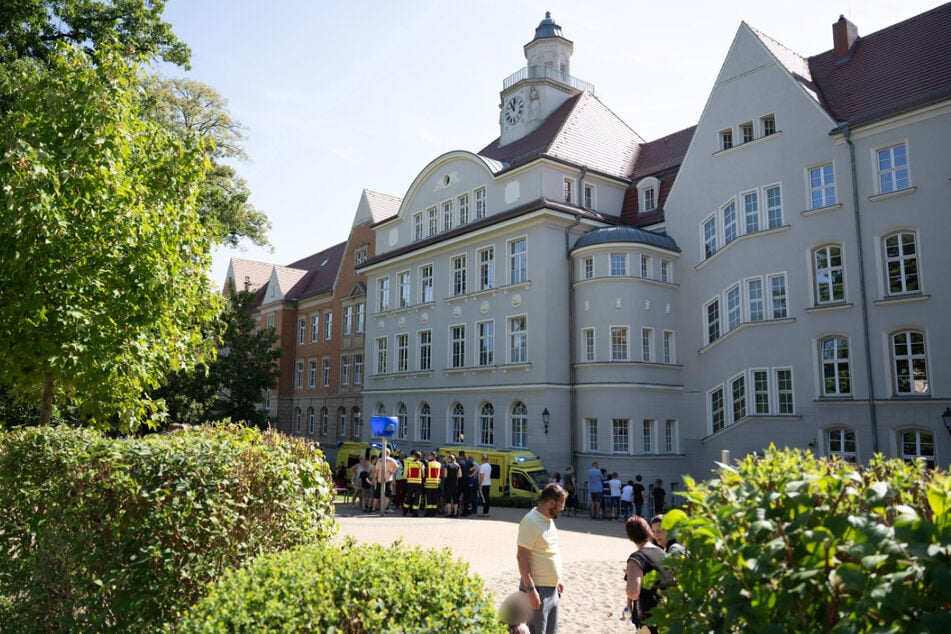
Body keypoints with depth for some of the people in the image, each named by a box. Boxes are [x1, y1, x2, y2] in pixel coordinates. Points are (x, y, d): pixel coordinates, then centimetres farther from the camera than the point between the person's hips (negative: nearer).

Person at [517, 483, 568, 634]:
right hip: (537, 589, -9)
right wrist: (530, 589, -24)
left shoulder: (549, 519, 9)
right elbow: (522, 556, -22)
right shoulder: (531, 521, -19)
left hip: (552, 588, 9)